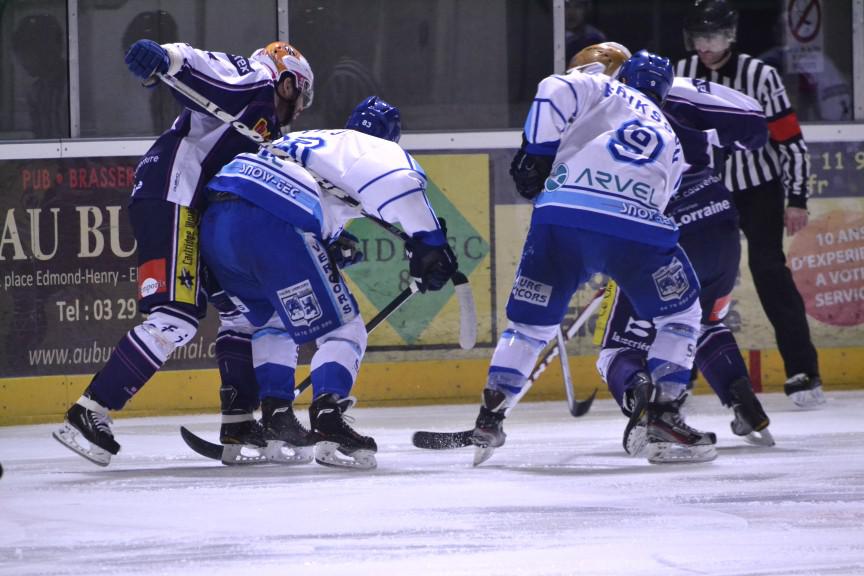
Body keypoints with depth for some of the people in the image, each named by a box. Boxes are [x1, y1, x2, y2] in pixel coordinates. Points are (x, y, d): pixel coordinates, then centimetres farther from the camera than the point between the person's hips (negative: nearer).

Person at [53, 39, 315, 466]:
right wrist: (162, 56, -36)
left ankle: (239, 425, 19)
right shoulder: (252, 82, 2)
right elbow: (197, 65, -15)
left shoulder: (266, 131, 28)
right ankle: (88, 412, -20)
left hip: (201, 214, 11)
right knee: (174, 320, -19)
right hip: (169, 201, -11)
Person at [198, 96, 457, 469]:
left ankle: (274, 416, 23)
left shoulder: (305, 142, 38)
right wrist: (427, 240, -11)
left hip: (212, 221, 8)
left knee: (273, 322, 30)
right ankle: (327, 421, -19)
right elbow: (399, 179, -9)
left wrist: (330, 244, 43)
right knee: (342, 330, 0)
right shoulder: (372, 149, 14)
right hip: (272, 222, -8)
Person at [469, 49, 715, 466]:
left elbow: (555, 93, 3)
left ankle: (489, 420, 13)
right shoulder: (669, 140, 32)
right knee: (680, 314, 20)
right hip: (636, 225, 0)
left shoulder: (604, 90, 23)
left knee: (531, 318, 17)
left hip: (560, 214, 0)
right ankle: (664, 421, 7)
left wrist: (536, 153, 6)